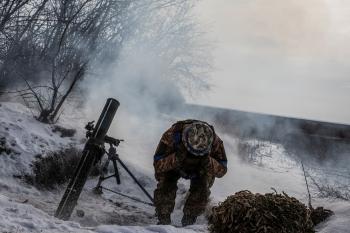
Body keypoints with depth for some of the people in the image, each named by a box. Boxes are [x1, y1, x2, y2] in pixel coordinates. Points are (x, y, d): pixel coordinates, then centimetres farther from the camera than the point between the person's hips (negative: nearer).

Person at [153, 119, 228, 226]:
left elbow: (222, 170, -26)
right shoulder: (172, 135, -40)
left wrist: (208, 162, -46)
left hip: (201, 168, 1)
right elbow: (158, 165, -35)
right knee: (166, 186, -23)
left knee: (201, 190, -20)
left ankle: (189, 220, 4)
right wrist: (176, 158, -52)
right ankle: (163, 220, -2)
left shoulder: (215, 141, -35)